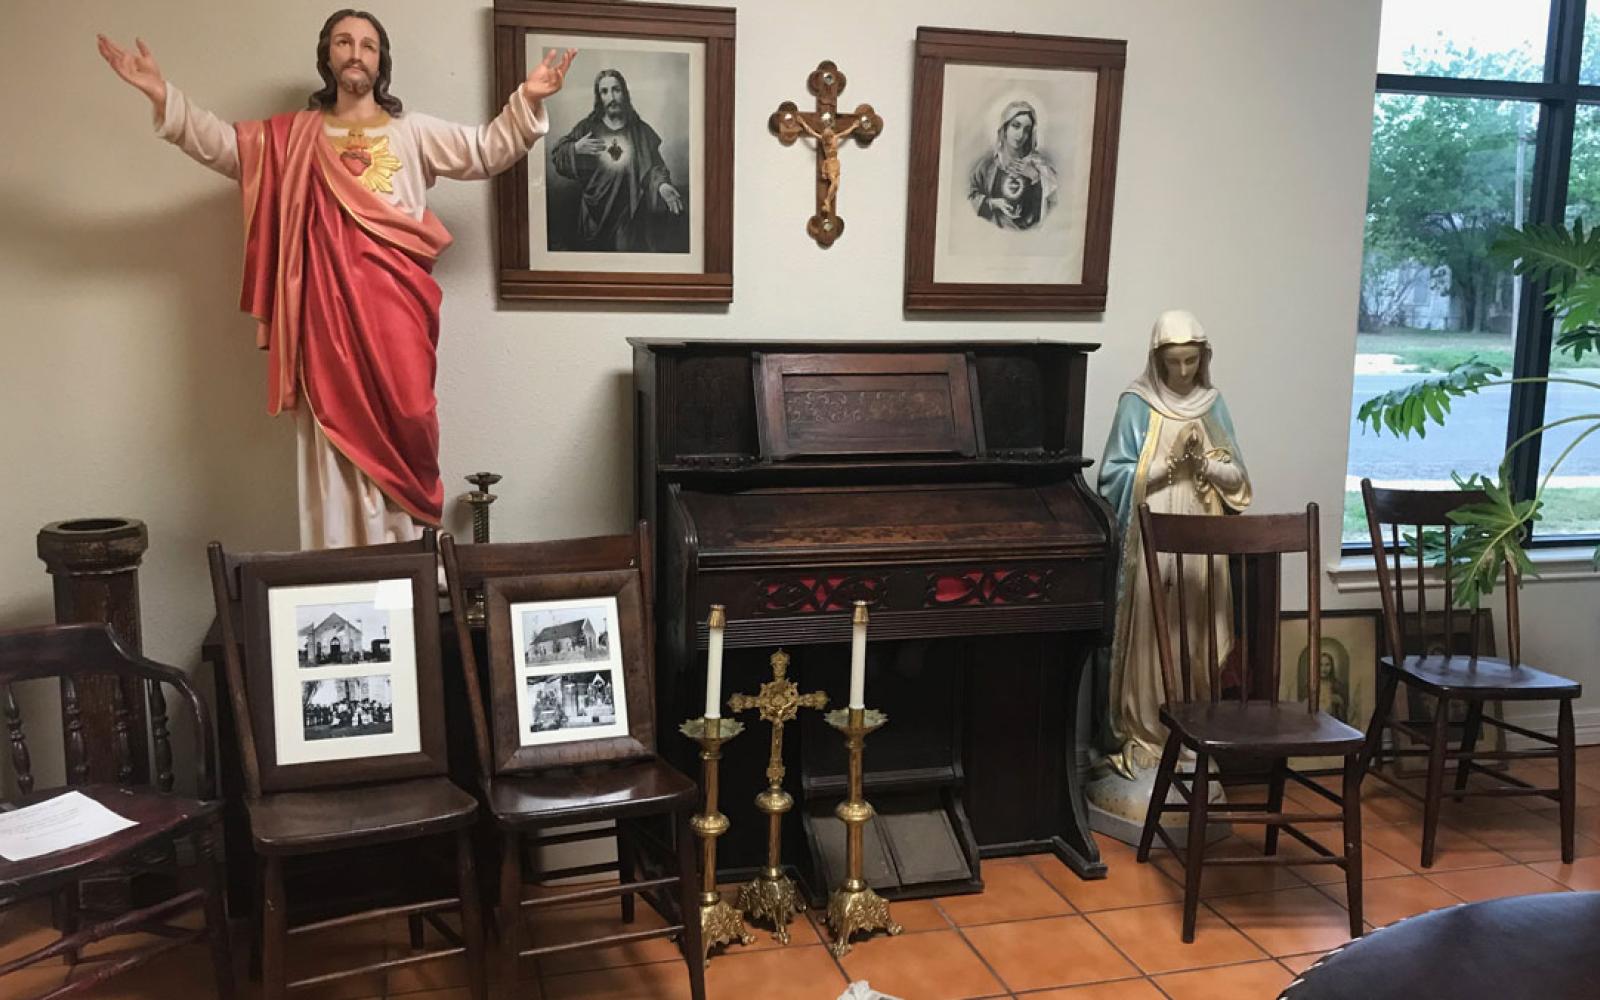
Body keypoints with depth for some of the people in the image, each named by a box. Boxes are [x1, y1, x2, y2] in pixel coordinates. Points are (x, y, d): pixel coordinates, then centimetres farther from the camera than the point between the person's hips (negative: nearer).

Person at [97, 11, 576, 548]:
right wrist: (163, 96, -1)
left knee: (396, 429, -3)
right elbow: (220, 143, 12)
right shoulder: (294, 136, 15)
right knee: (335, 433, 1)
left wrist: (526, 100, -6)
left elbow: (488, 151, 8)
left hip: (392, 310, -1)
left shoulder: (413, 131, 14)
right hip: (327, 310, 1)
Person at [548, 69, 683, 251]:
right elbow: (556, 156, 4)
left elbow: (654, 166, -4)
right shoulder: (587, 127, 4)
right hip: (594, 214, 1)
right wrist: (575, 149, -16)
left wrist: (662, 185, -25)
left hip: (630, 214, 0)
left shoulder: (641, 131, 4)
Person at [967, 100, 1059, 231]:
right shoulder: (989, 161, 3)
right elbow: (972, 194, 9)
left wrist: (1036, 177, -8)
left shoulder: (1037, 162, 5)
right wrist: (993, 203, -5)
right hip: (994, 226, 0)